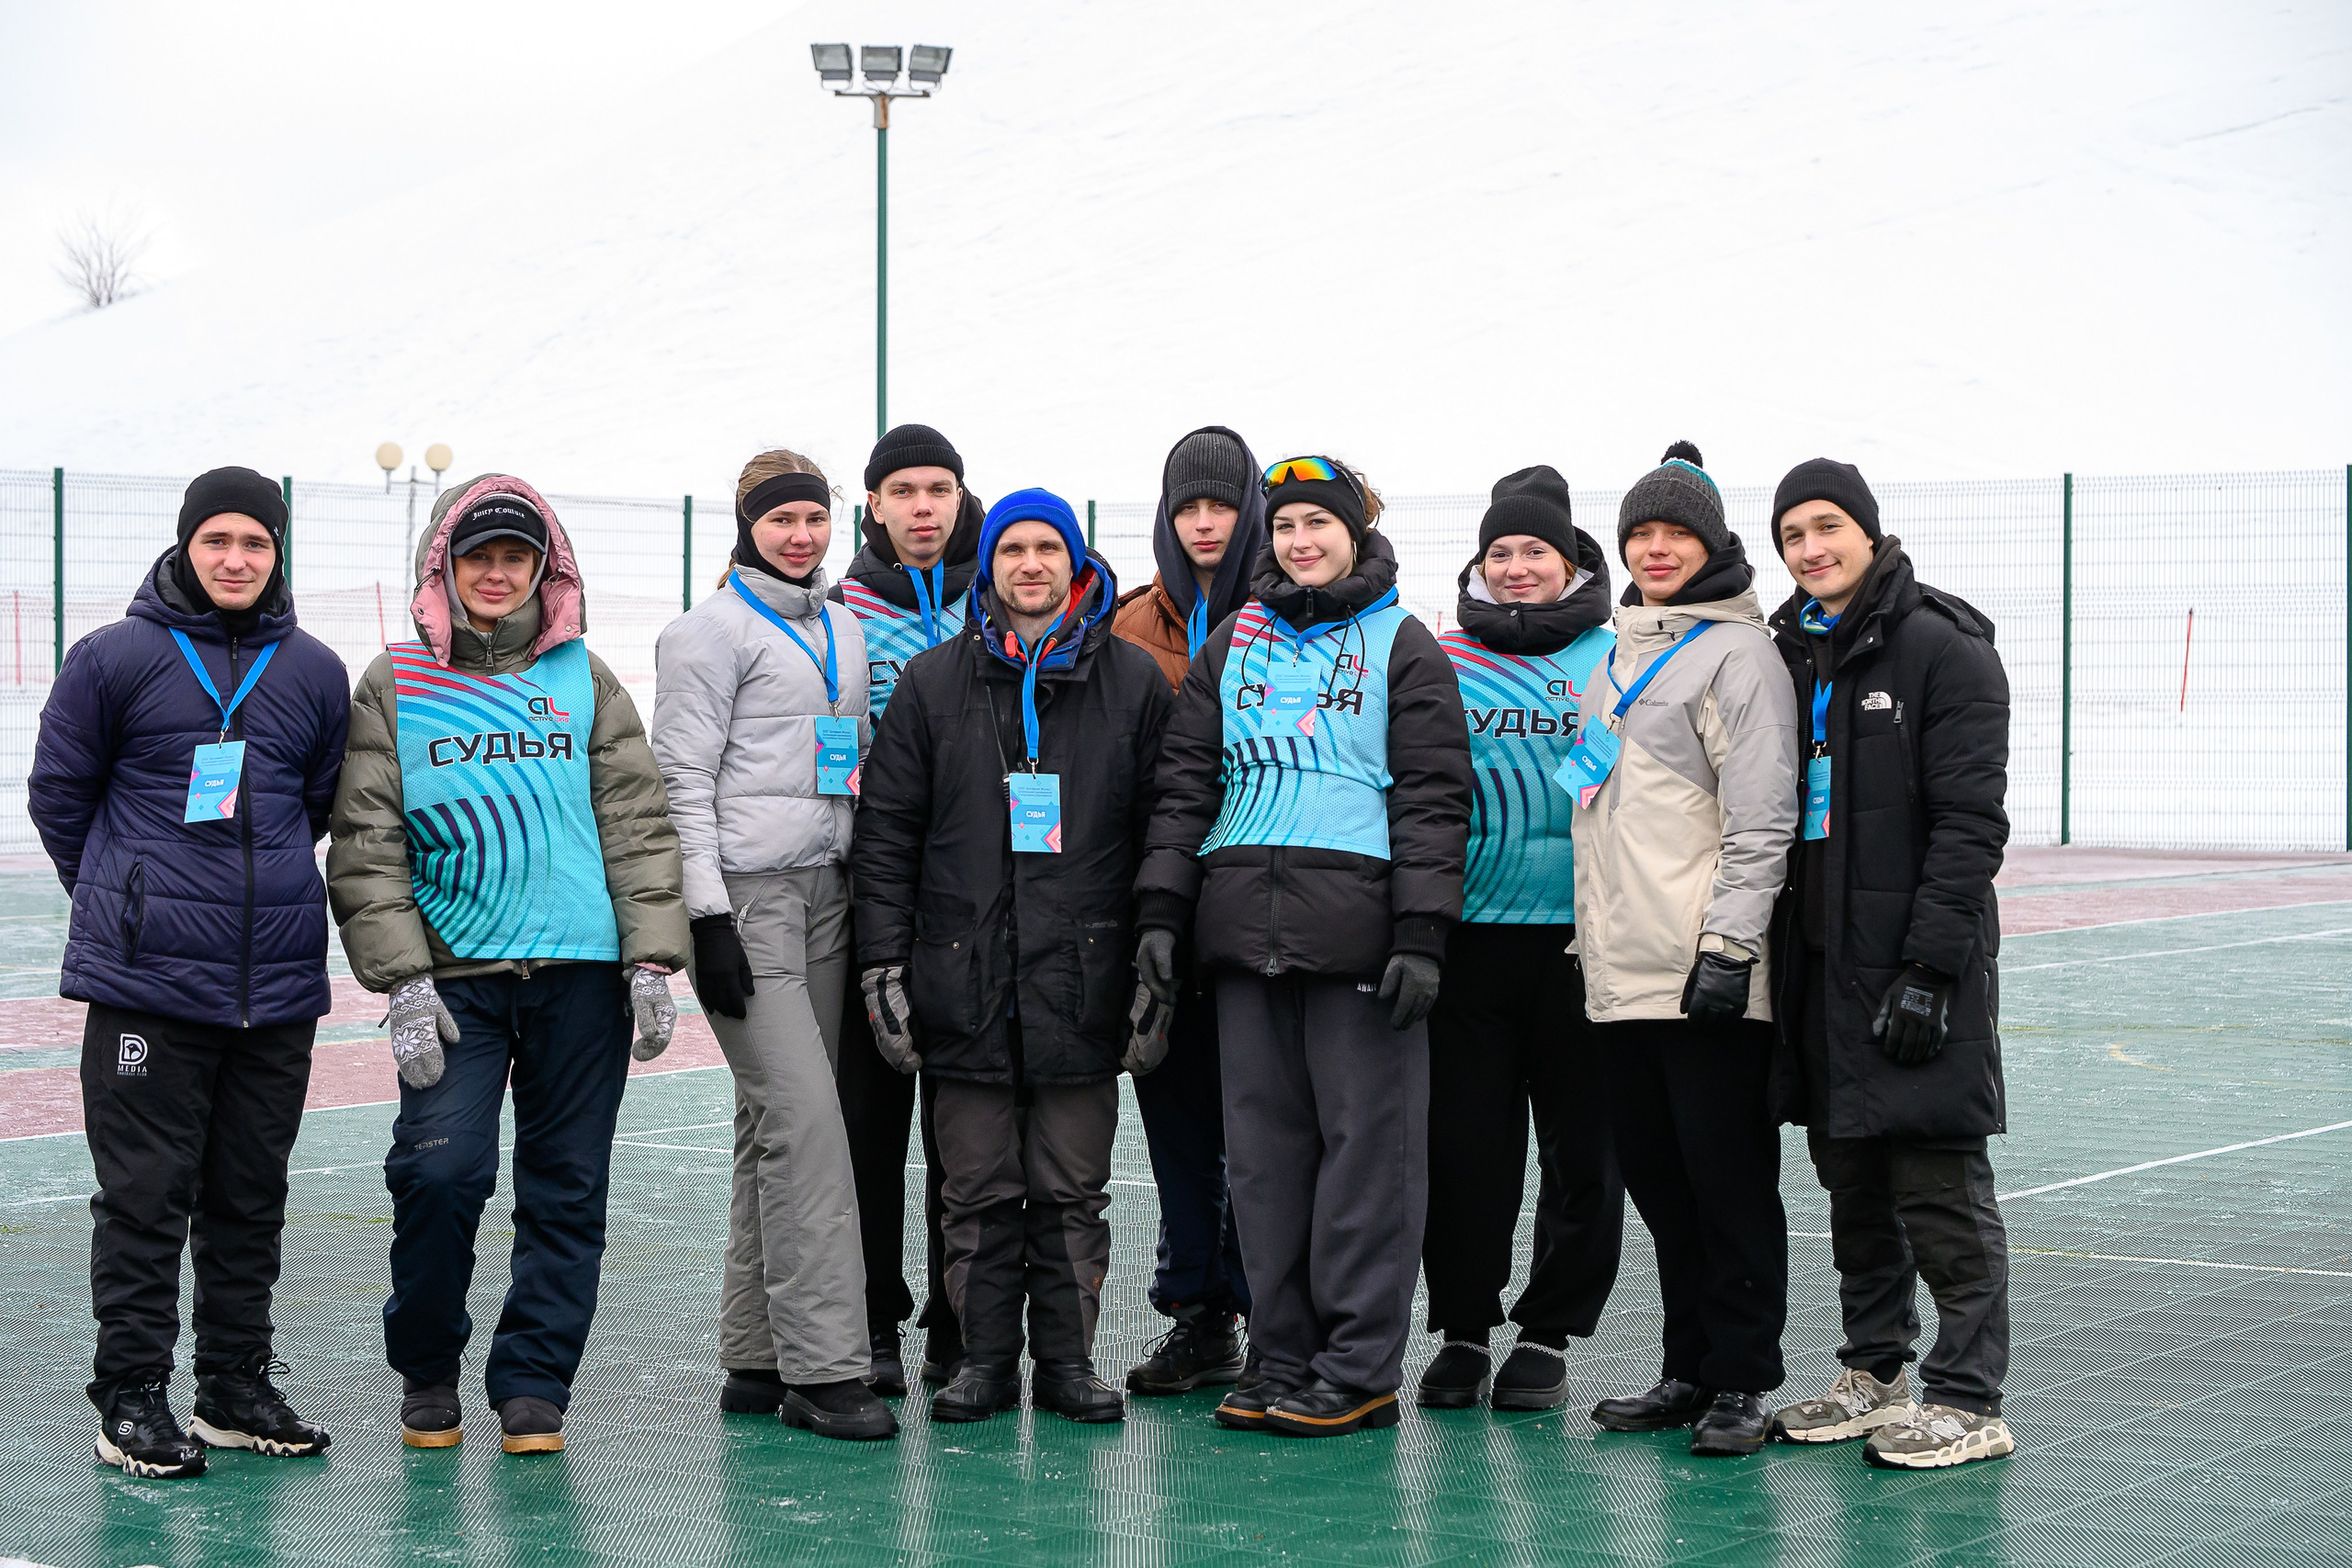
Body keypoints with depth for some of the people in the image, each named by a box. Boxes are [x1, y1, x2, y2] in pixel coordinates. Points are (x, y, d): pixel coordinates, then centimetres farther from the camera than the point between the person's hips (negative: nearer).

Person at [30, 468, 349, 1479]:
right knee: (144, 1195, -1)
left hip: (277, 979, 4)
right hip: (146, 980, -3)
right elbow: (59, 791, 7)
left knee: (252, 1196, 11)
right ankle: (131, 1399, 7)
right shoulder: (116, 659, -3)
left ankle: (237, 1386, 21)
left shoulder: (314, 674, 7)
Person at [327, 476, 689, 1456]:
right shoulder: (395, 687, 7)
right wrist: (405, 981, -7)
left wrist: (652, 960, -1)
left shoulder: (583, 679, 11)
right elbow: (367, 845, 3)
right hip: (454, 972, -1)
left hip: (581, 971, 2)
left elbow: (638, 823, 8)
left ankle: (532, 1385, 15)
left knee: (567, 1188, 3)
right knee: (439, 1171, -13)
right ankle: (426, 1372, 9)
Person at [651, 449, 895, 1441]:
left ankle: (756, 1359, 10)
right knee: (803, 1121, -14)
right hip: (747, 900, -7)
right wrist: (707, 916, -15)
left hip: (825, 897, 7)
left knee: (775, 1128, 7)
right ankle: (823, 1370, -14)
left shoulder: (843, 634, 19)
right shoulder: (713, 631, -3)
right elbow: (683, 779, -8)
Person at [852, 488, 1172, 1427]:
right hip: (964, 984, 0)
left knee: (1072, 1191, 4)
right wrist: (884, 967, 0)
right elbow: (886, 836, 7)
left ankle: (1068, 1360, 12)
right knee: (977, 1191, 4)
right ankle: (986, 1358, 13)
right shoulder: (932, 685, 8)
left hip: (1083, 986, 0)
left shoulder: (1133, 683, 7)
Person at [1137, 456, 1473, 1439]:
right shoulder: (1235, 643, 18)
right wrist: (1161, 910, 5)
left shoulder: (1402, 647, 6)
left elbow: (1434, 797, 0)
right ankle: (1284, 1360, 11)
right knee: (1263, 1146, 5)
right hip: (1244, 932, 4)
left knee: (1365, 1141, -4)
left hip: (1356, 935, -4)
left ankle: (1358, 1368, 1)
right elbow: (1185, 783, 16)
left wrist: (1421, 934, -10)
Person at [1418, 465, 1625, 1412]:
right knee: (1462, 1145, 2)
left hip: (1583, 940, -1)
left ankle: (1548, 1335, 16)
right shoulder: (1442, 659, 9)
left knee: (1581, 1147, 4)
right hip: (1467, 935, 1)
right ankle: (1462, 1330, 15)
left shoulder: (1618, 660, 6)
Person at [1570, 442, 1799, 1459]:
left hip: (1707, 980, -8)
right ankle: (1688, 1371, 19)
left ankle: (1742, 1382, 2)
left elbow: (1761, 818, -12)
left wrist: (1730, 943, -18)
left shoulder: (1737, 653, -6)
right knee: (1656, 1177, 11)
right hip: (1620, 972, 8)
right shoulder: (1616, 654, 19)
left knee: (1728, 1179, -4)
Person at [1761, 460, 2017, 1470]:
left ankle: (1968, 1403, -1)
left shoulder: (1943, 649, -8)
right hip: (1820, 960, 7)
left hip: (1919, 961, -7)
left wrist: (1930, 963, -19)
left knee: (1939, 1182, -6)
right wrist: (1770, 950, 12)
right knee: (1852, 1179, 13)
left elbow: (1971, 820, -14)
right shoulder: (1793, 656, 15)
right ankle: (1874, 1374, 24)